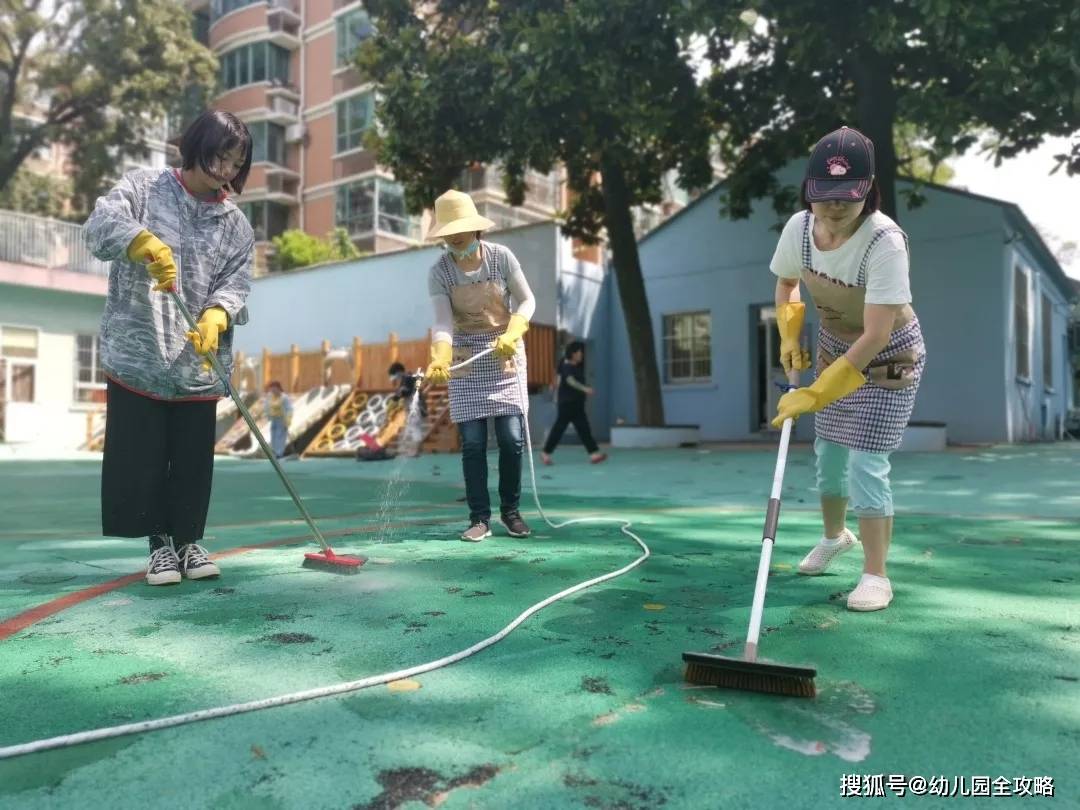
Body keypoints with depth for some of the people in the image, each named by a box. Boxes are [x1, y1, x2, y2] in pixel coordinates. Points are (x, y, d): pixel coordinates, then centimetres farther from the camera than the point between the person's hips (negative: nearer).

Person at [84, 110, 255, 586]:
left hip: (198, 359, 2)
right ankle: (161, 542, 16)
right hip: (136, 351, -2)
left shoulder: (235, 224, 10)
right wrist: (147, 244, -35)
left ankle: (189, 540, 20)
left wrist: (214, 318, -20)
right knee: (141, 454, 2)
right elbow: (101, 223, -13)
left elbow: (236, 283, 2)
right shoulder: (144, 187, 3)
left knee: (194, 457, 5)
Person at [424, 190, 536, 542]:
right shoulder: (439, 272, -7)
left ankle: (511, 511, 15)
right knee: (473, 442, -4)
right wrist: (439, 358, -33)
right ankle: (479, 518, 6)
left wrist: (511, 335, -20)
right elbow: (443, 323, -14)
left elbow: (527, 301, -2)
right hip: (465, 359, 0)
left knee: (511, 438, -3)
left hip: (505, 354, 0)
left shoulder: (501, 257, -6)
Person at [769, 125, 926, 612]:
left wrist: (815, 394, -37)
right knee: (827, 454, 15)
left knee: (865, 465, -11)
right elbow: (785, 282, 7)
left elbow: (876, 337, -36)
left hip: (889, 358, -6)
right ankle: (835, 535, 41)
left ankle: (876, 576, 4)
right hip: (833, 348, 6)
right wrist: (789, 337, -4)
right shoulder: (798, 228, -16)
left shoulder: (886, 241, -33)